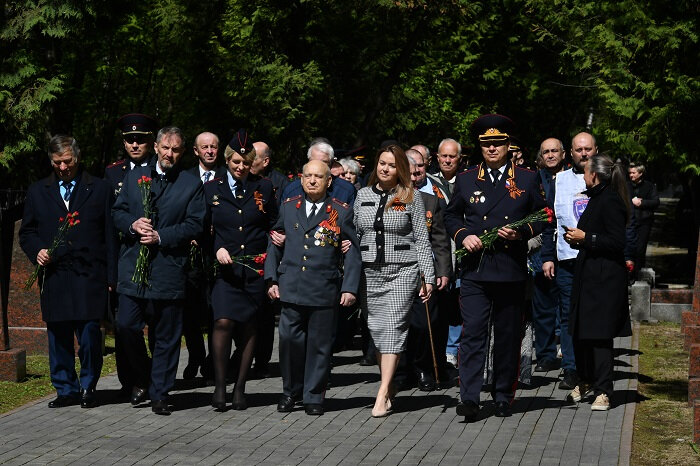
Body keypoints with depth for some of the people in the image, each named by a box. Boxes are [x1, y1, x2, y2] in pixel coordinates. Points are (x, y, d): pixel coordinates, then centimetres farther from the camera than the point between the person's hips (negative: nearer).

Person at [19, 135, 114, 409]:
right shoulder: (37, 192, 14)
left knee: (89, 334, -7)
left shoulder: (100, 189, 7)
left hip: (89, 276, -3)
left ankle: (88, 388, 10)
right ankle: (66, 390, 17)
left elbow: (110, 234, 5)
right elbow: (27, 232, 18)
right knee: (58, 336, 6)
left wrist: (111, 276, -2)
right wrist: (37, 250, -4)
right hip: (54, 277, 3)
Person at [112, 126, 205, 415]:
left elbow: (195, 225, -3)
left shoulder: (192, 184, 3)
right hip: (133, 266, 2)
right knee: (127, 324, -2)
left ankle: (159, 393, 12)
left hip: (169, 269, -2)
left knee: (166, 336, 2)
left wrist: (161, 237, -13)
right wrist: (133, 225, -8)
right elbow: (117, 211, 13)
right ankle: (142, 378, 21)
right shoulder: (135, 176, 13)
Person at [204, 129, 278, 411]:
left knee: (249, 327, 4)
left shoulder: (264, 188, 9)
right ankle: (219, 386, -7)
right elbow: (204, 230, 8)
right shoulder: (211, 189, 8)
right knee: (223, 322, -17)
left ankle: (240, 388, 13)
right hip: (225, 268, -1)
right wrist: (217, 249, -10)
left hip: (256, 268, 1)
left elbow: (273, 226, 13)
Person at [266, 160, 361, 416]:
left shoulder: (341, 212, 4)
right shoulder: (288, 207, 11)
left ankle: (314, 396, 15)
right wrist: (272, 279, 8)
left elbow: (352, 252, 3)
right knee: (290, 340, -2)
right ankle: (290, 392, 16)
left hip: (325, 291, -1)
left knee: (319, 344, 3)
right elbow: (274, 245, 16)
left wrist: (350, 287, -6)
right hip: (291, 288, 2)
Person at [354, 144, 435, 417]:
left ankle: (382, 394, -11)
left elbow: (422, 239, 2)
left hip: (402, 271, -3)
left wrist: (428, 277, -3)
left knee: (394, 328, -10)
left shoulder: (411, 197, 1)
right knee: (376, 329, 5)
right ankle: (389, 386, 18)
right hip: (369, 272, 3)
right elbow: (354, 234, 14)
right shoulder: (363, 195, 10)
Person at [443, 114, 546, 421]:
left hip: (511, 271, 0)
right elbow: (451, 215, 18)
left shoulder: (527, 179, 7)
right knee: (472, 332, -10)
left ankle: (503, 396, 20)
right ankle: (469, 398, -13)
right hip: (475, 269, 0)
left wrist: (521, 232, -8)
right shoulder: (466, 180, 10)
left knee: (508, 336, 8)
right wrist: (462, 235, -2)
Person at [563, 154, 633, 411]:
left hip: (604, 278, -9)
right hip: (587, 274, 9)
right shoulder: (596, 199, 16)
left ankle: (602, 391, 1)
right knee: (580, 332, 12)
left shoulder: (610, 201, -13)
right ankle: (585, 381, 26)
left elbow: (617, 242, -19)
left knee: (599, 334, -5)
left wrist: (585, 238, -15)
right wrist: (576, 238, 7)